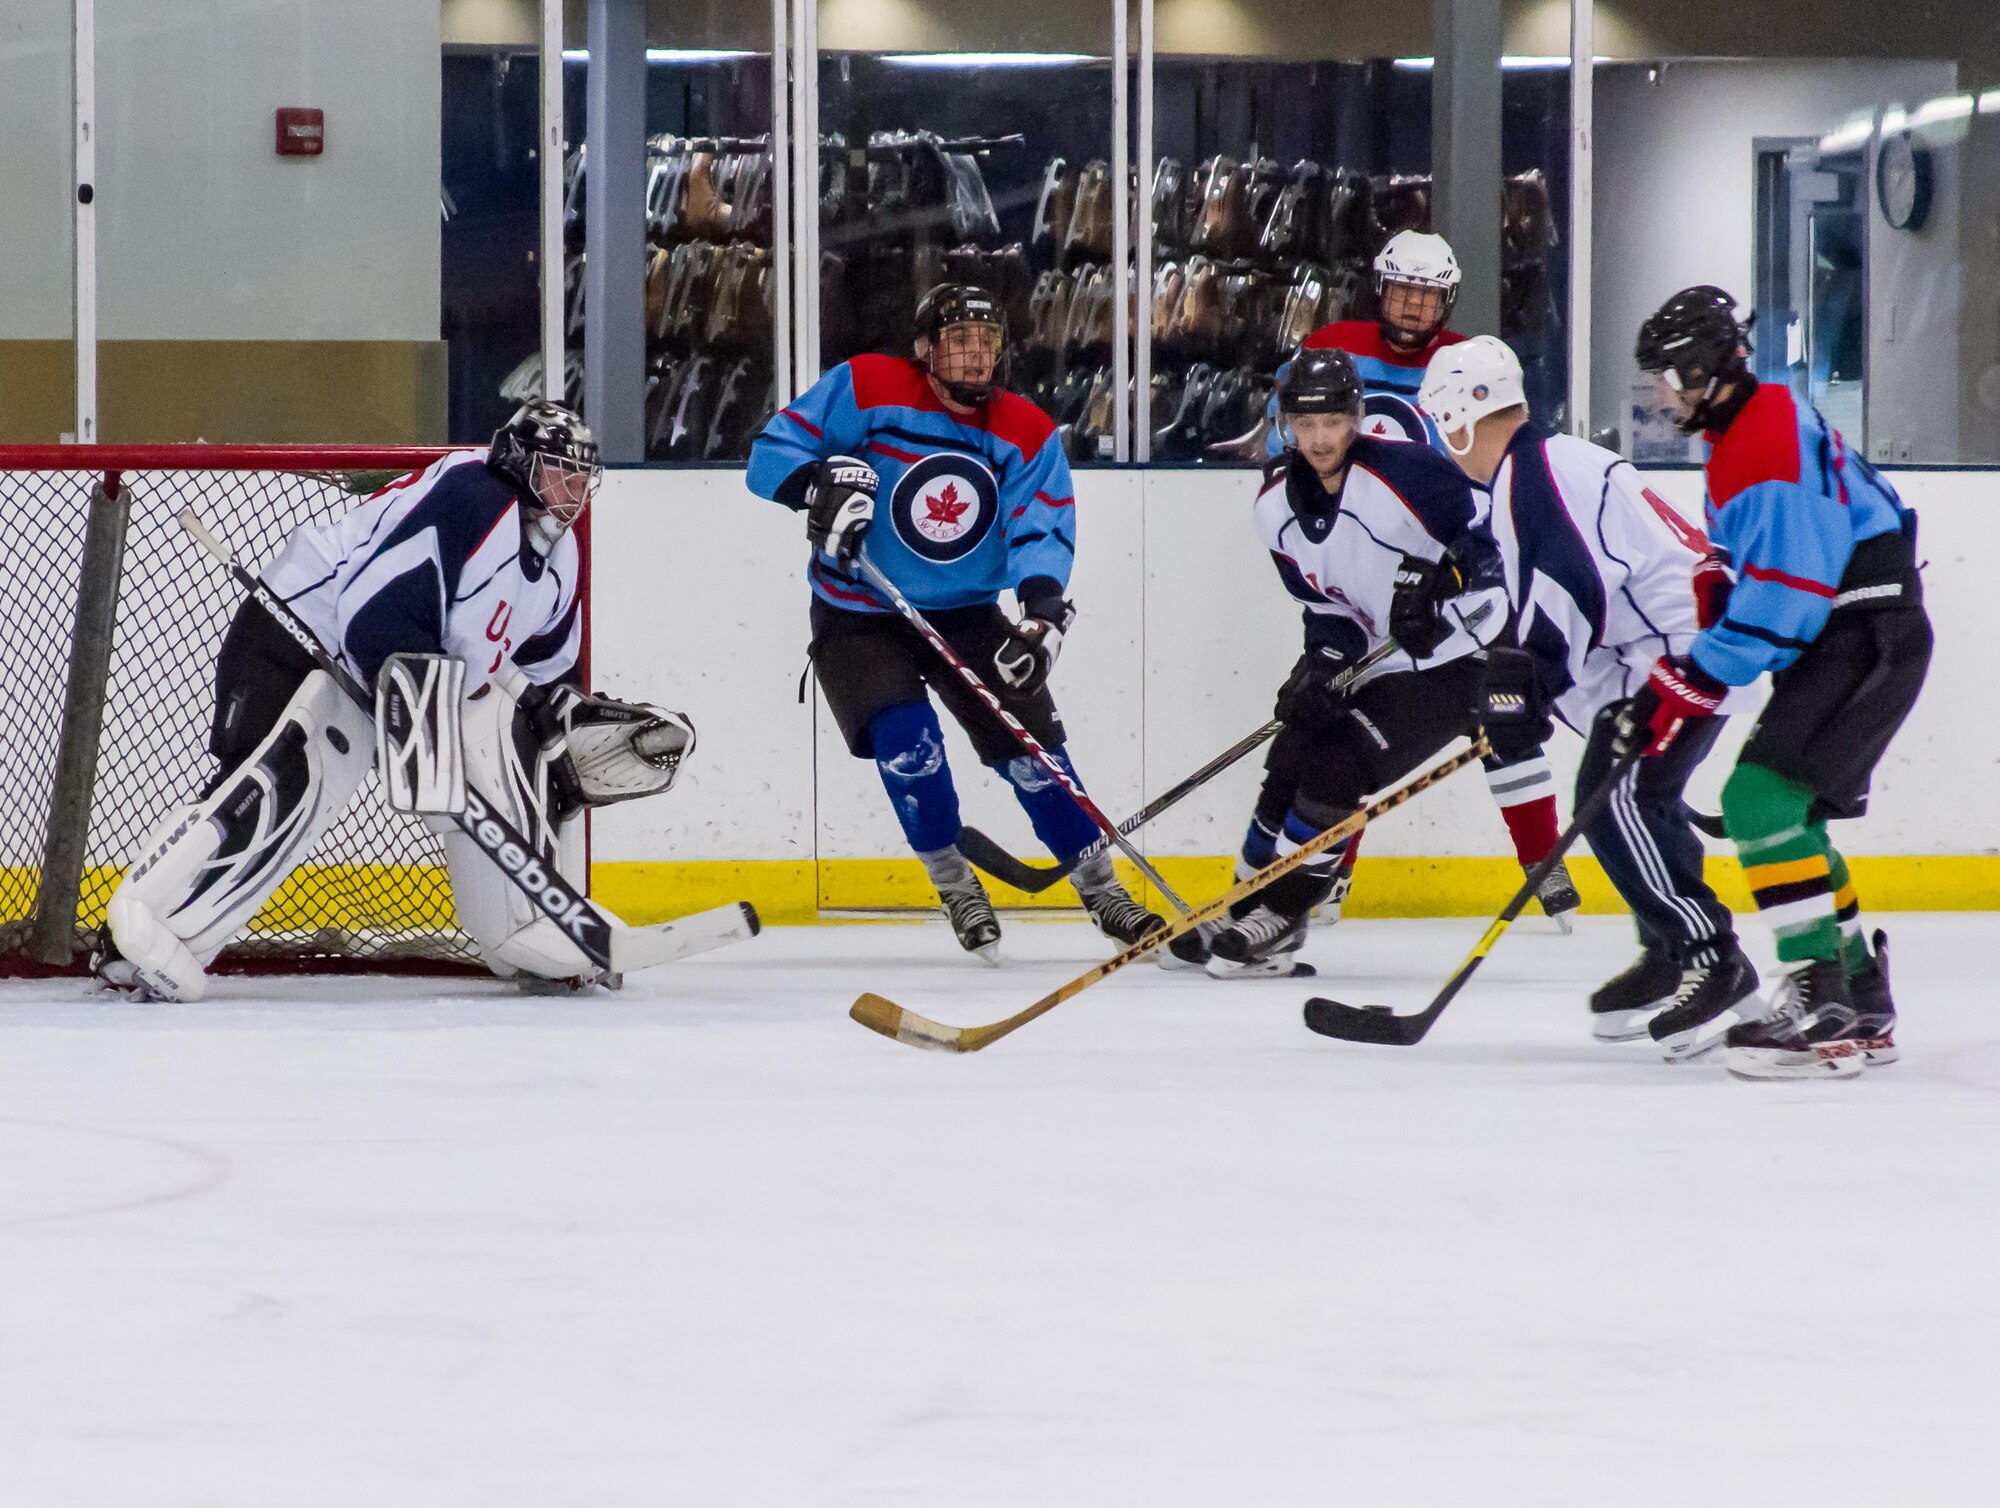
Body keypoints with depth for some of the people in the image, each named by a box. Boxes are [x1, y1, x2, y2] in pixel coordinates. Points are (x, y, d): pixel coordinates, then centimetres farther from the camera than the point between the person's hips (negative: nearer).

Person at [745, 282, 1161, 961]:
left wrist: (1043, 611, -35)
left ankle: (1100, 889, 11)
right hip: (859, 616, -3)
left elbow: (1042, 535, -15)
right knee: (907, 739, -22)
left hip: (965, 614, 3)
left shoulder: (1028, 434, -5)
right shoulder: (867, 389, -13)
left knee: (1029, 742, -5)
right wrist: (824, 482, -33)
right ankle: (955, 885, 1)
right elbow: (773, 452, -12)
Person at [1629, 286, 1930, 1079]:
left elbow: (1783, 595, -25)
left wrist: (1692, 681, -23)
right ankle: (1864, 1002, 23)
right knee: (1789, 812, 16)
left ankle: (1820, 999, -23)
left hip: (1871, 639, -11)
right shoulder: (1744, 431, 15)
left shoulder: (1768, 445, -19)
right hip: (1842, 636, 11)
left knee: (1762, 797, -20)